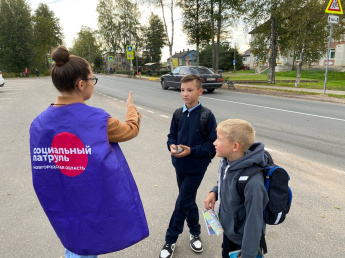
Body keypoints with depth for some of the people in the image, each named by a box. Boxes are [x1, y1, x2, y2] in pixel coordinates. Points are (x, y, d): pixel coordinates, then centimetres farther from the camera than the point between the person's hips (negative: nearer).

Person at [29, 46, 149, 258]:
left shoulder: (39, 124, -10)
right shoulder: (97, 120, -23)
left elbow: (43, 170, 1)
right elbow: (132, 129, -3)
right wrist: (131, 108, 14)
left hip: (64, 209, 5)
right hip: (98, 206, -4)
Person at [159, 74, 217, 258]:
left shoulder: (207, 116, -15)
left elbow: (212, 144, -14)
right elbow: (172, 135, 7)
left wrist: (191, 151, -24)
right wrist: (172, 146, -15)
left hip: (196, 168, -5)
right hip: (180, 166, 5)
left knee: (182, 203, 2)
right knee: (188, 201, 19)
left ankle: (170, 240, 22)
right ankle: (194, 232, 42)